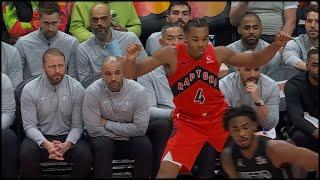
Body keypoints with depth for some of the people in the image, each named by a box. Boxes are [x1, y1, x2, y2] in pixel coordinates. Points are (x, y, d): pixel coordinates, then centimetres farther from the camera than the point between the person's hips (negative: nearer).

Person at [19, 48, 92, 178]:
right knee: (26, 154, -32)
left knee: (85, 155, -29)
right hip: (40, 137, 0)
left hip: (68, 137, 0)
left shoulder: (76, 89, -3)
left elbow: (77, 125, -4)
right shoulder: (29, 89, -4)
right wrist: (46, 144, -25)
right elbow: (29, 126, -6)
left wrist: (66, 145, -24)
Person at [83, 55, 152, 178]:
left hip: (131, 139, 1)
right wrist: (126, 133, -14)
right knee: (103, 145, -33)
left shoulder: (138, 91, -13)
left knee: (145, 145, -27)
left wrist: (107, 123, -14)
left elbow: (140, 129, -14)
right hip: (104, 138, -1)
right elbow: (94, 130, -16)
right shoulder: (92, 91, -15)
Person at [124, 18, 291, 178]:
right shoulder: (171, 55, -17)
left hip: (220, 117, 3)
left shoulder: (218, 53, -9)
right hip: (187, 122, -3)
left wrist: (275, 45, -13)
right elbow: (131, 74, -18)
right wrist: (130, 59, -40)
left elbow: (254, 60, 4)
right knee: (166, 172, -14)